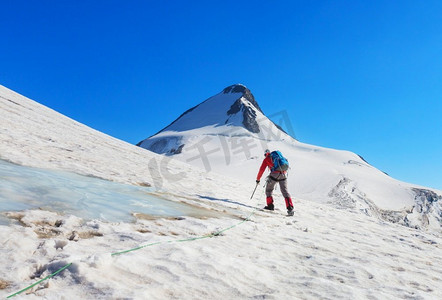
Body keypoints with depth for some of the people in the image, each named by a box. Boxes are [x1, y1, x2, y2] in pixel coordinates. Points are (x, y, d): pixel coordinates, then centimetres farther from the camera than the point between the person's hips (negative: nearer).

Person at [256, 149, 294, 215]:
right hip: (284, 174, 4)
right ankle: (290, 208, -10)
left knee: (268, 190, 15)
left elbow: (262, 169, 10)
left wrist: (258, 179, 20)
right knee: (285, 191, 4)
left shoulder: (266, 159, 15)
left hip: (275, 174, -4)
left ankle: (270, 206, 14)